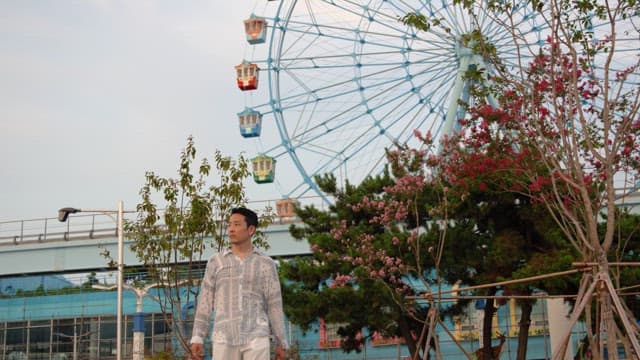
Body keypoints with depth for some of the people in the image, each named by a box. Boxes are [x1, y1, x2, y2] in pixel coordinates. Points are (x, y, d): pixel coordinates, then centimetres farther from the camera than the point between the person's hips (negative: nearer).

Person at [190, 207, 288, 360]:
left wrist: (281, 344, 5)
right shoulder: (215, 262, 9)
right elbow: (204, 302, 6)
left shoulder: (266, 264, 6)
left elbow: (274, 305, 6)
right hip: (225, 339, 1)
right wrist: (197, 339, -2)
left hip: (256, 339, -1)